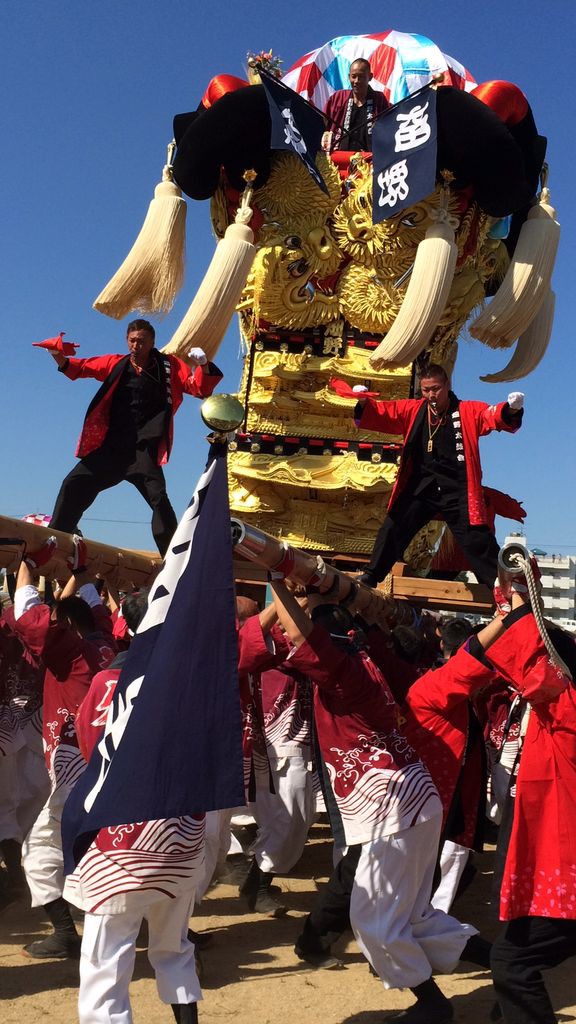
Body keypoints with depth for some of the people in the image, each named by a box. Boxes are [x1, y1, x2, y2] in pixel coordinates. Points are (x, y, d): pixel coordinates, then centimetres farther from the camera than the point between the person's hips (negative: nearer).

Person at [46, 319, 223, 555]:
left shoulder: (169, 366, 6)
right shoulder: (115, 364, 12)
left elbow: (199, 388, 3)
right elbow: (79, 368, 16)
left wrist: (203, 365, -16)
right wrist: (57, 355, -3)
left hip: (144, 450, -3)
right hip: (109, 447, 3)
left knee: (158, 496, -18)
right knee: (74, 484, -1)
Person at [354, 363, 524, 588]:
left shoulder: (468, 411, 4)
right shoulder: (412, 409, 10)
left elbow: (495, 415, -9)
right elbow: (382, 414, 4)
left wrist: (511, 409, -32)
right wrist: (364, 401, -17)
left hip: (457, 491, -2)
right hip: (420, 487, 2)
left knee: (478, 542, -1)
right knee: (392, 530, 1)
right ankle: (369, 579, 16)